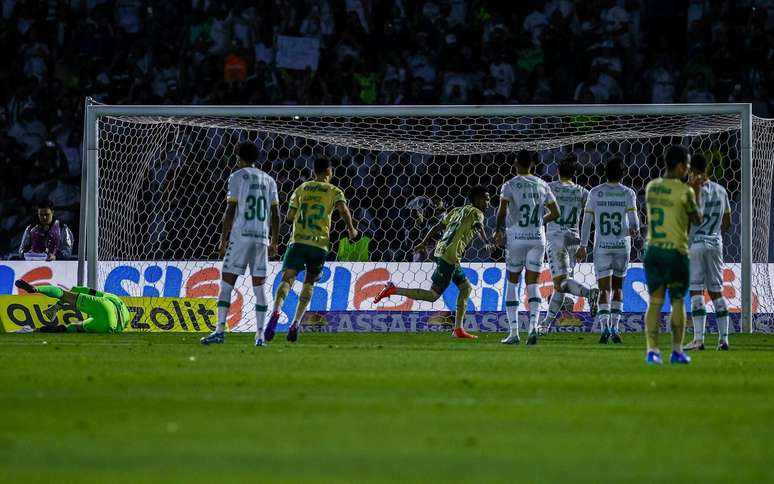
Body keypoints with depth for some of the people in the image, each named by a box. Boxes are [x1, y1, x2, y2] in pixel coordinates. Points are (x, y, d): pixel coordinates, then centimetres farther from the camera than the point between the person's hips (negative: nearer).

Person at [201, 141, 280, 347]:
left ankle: (220, 330, -12)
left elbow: (230, 211, -6)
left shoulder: (237, 177, 0)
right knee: (259, 287, 5)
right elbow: (275, 214, 12)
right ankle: (260, 335, 0)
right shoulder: (268, 180, 14)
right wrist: (274, 242, 18)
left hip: (239, 237, -4)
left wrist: (223, 240, -2)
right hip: (261, 238, 4)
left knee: (226, 284, -3)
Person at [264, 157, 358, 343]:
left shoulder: (302, 188, 14)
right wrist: (351, 230, 5)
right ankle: (296, 323, 1)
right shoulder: (334, 191, 7)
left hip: (298, 241, 1)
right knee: (309, 283, 14)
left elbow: (290, 217, 11)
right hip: (320, 244, -1)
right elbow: (343, 209, -10)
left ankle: (276, 312, -35)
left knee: (287, 279, -8)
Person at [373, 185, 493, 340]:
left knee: (466, 288, 15)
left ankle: (458, 329, 13)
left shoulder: (457, 211, 22)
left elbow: (437, 227, 24)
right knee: (433, 295, -9)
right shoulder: (476, 213, -2)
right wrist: (487, 243, -39)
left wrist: (424, 243, 32)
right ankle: (393, 290, -12)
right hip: (450, 256, -10)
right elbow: (479, 228, -23)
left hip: (441, 252, 10)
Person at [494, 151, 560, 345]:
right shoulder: (542, 186, 5)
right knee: (532, 283, 6)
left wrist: (499, 230, -1)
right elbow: (555, 213, 8)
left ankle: (514, 332, 4)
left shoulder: (510, 185, -6)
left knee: (512, 282, 9)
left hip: (516, 236, -2)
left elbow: (502, 211, -17)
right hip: (537, 238, 2)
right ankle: (533, 325, -17)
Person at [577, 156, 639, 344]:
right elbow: (633, 219, -7)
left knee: (605, 289, 0)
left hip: (602, 246, 0)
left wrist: (583, 245, 9)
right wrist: (635, 230, 16)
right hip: (622, 244, 0)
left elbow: (587, 220, 2)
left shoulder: (595, 193, 1)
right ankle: (614, 327, 10)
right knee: (617, 287, 15)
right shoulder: (628, 194, -2)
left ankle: (604, 326, -18)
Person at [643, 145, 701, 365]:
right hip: (676, 252, -4)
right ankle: (677, 350, 10)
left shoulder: (652, 187, 5)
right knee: (677, 302, 7)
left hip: (653, 250, 4)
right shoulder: (685, 191, -11)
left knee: (655, 301, 4)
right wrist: (698, 195, 14)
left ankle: (652, 350, -3)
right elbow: (697, 220, 2)